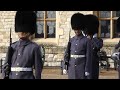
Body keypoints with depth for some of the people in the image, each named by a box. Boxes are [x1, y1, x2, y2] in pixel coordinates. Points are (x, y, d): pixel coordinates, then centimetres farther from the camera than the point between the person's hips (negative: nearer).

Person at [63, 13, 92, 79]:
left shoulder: (86, 41, -4)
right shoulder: (71, 40, 7)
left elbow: (88, 57, -7)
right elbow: (66, 55, 9)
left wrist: (87, 71, -11)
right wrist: (65, 67, 2)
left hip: (82, 68, -4)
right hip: (72, 68, 4)